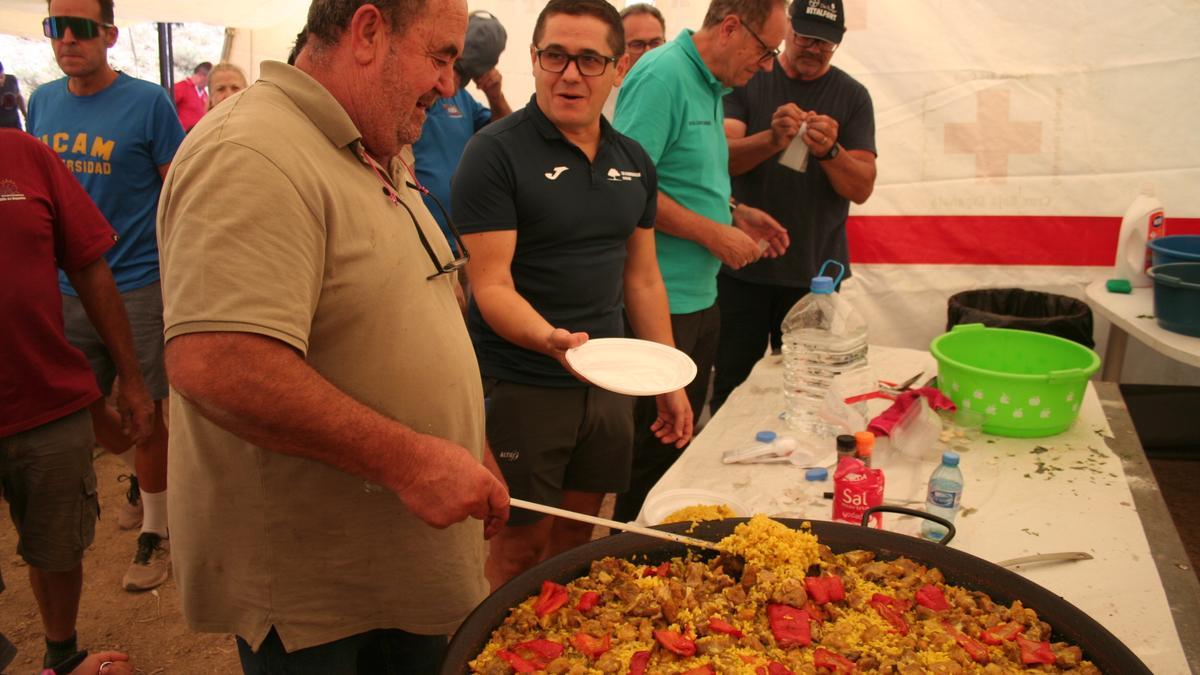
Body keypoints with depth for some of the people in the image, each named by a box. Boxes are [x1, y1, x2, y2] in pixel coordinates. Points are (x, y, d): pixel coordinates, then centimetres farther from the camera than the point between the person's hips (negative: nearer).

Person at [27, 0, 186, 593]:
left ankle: (155, 533, 20)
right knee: (83, 410, 16)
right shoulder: (41, 103, 7)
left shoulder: (147, 102, -9)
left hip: (137, 286, -5)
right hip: (63, 288, 6)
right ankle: (140, 475, 44)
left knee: (143, 411, 2)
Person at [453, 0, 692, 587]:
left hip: (607, 383, 6)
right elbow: (492, 286, -17)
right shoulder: (495, 153, -11)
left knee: (576, 538, 17)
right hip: (520, 388, -5)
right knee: (521, 547, 6)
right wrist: (551, 338, -35)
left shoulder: (634, 163, 8)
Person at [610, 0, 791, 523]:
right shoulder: (662, 76, -15)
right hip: (662, 302, -10)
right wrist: (714, 233, -18)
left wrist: (737, 214, 10)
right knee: (655, 449, 2)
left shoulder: (710, 86, 14)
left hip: (699, 297, 10)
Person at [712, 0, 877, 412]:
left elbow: (861, 188, -3)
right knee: (732, 386, 6)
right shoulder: (747, 81, 3)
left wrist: (830, 151, -24)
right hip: (743, 267, 0)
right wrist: (772, 139, -31)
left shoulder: (852, 96, 4)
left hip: (815, 271, 1)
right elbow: (722, 156, -11)